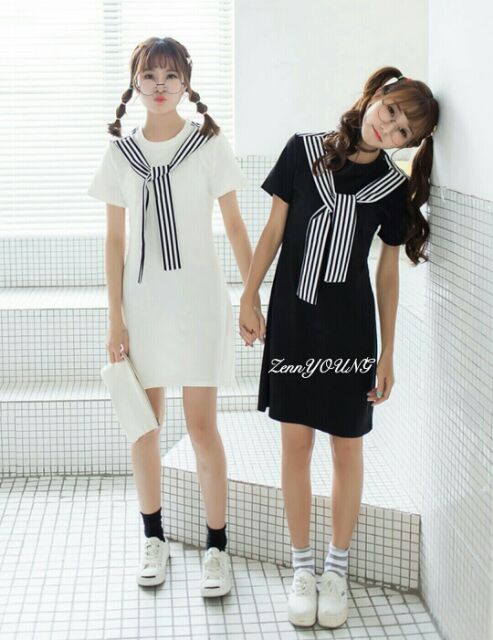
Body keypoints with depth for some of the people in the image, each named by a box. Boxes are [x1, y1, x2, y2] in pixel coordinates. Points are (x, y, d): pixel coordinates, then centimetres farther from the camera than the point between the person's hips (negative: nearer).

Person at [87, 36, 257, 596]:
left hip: (197, 297, -3)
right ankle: (154, 539, 25)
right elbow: (115, 240, 5)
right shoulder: (120, 153, 5)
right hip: (142, 298, 3)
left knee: (201, 425, -1)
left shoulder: (209, 145, -2)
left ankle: (217, 548, 11)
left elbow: (234, 226, 0)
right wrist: (115, 318, 1)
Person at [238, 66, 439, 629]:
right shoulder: (303, 150, -2)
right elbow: (274, 229, 3)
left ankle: (337, 568, 25)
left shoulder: (393, 187, -2)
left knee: (346, 447, 7)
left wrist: (387, 353, 2)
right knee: (295, 442, 6)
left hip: (349, 327, 0)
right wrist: (249, 297, 2)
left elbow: (389, 270, 3)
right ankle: (302, 566, 22)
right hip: (291, 319, 0)